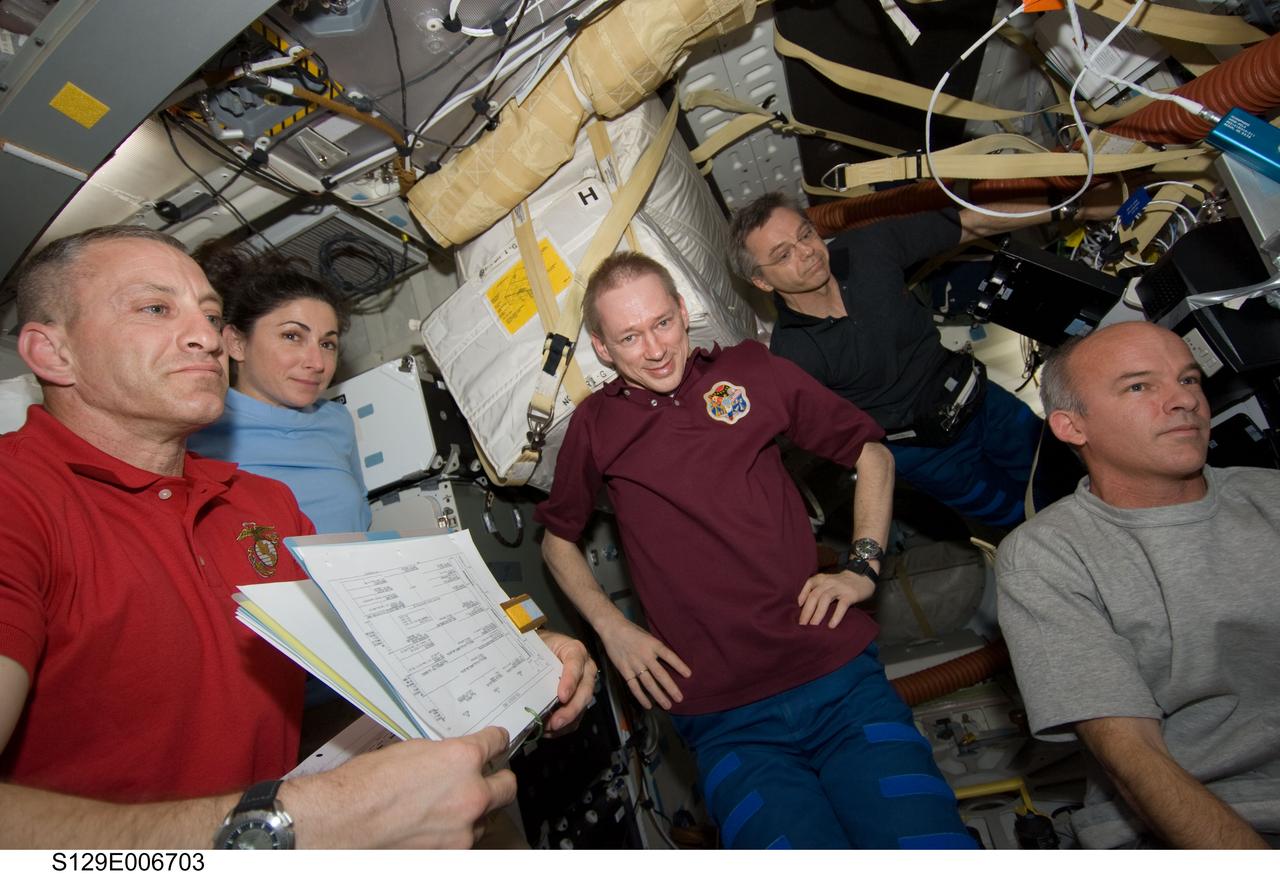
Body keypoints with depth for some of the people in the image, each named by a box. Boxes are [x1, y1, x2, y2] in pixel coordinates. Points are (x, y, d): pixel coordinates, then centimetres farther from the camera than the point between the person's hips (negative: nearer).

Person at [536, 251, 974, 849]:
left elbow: (871, 453, 17)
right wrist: (611, 628, 6)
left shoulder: (750, 370, 9)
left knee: (928, 843, -14)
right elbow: (557, 539, 22)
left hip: (840, 677, 1)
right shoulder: (595, 426, 10)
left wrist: (863, 565, 4)